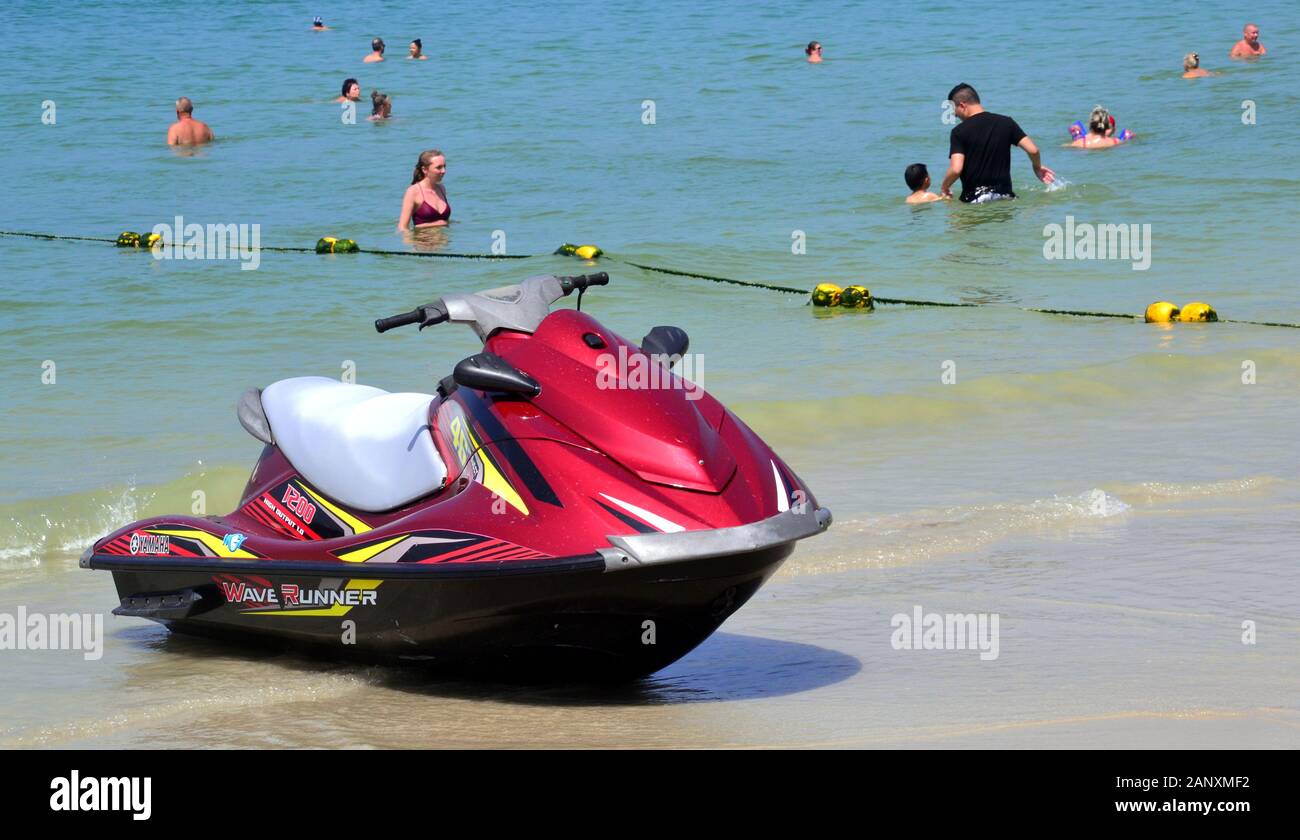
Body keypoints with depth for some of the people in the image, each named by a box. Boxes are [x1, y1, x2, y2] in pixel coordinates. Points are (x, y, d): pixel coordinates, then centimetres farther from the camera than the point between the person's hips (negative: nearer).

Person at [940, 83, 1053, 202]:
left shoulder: (959, 131, -4)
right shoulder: (1006, 123, 7)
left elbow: (956, 169, -14)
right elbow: (1033, 150, 3)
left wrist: (944, 188, 6)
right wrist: (1038, 168, 25)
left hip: (973, 198, -4)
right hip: (1004, 195, 4)